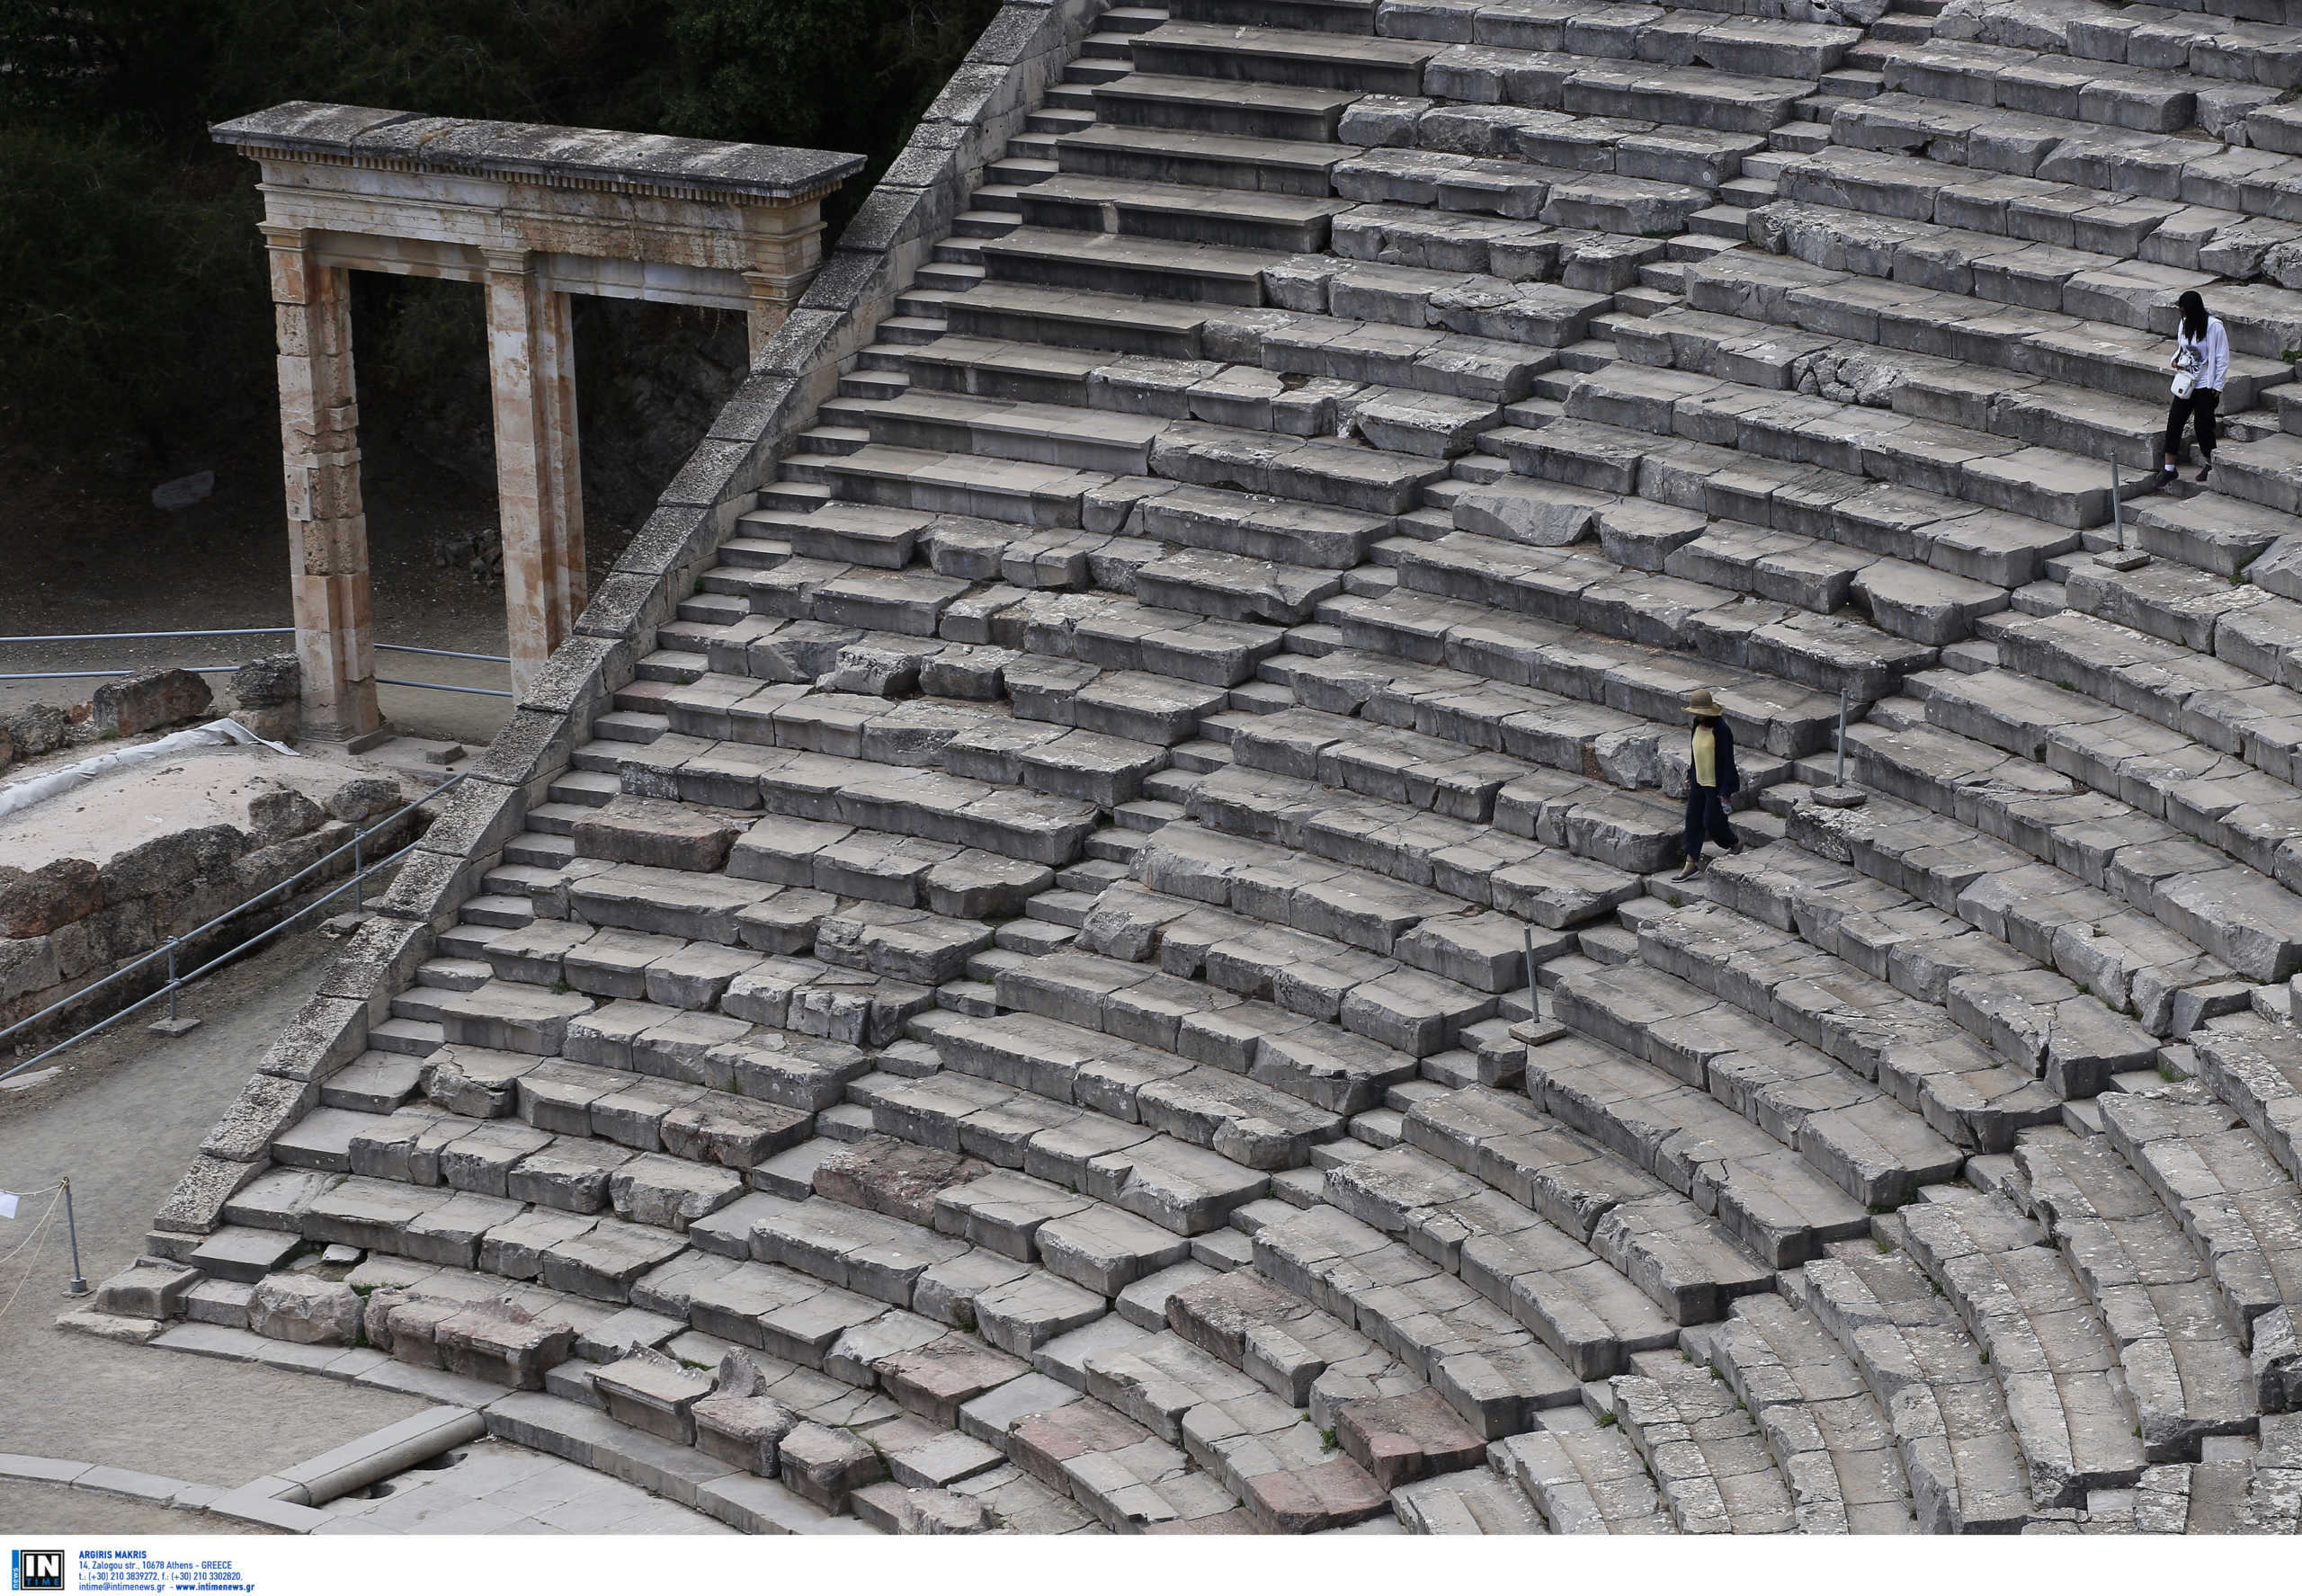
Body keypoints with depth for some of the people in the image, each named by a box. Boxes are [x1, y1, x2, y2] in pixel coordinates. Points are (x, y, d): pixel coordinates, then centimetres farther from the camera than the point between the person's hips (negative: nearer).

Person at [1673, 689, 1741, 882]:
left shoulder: (1721, 730, -23)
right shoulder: (1698, 725, 2)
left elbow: (1727, 762, -20)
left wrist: (1725, 792, -19)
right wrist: (1691, 776, 20)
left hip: (1715, 785, -8)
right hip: (1699, 781, 8)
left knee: (1711, 821, 3)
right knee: (1693, 820, 7)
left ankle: (1735, 844, 32)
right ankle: (1691, 864, 13)